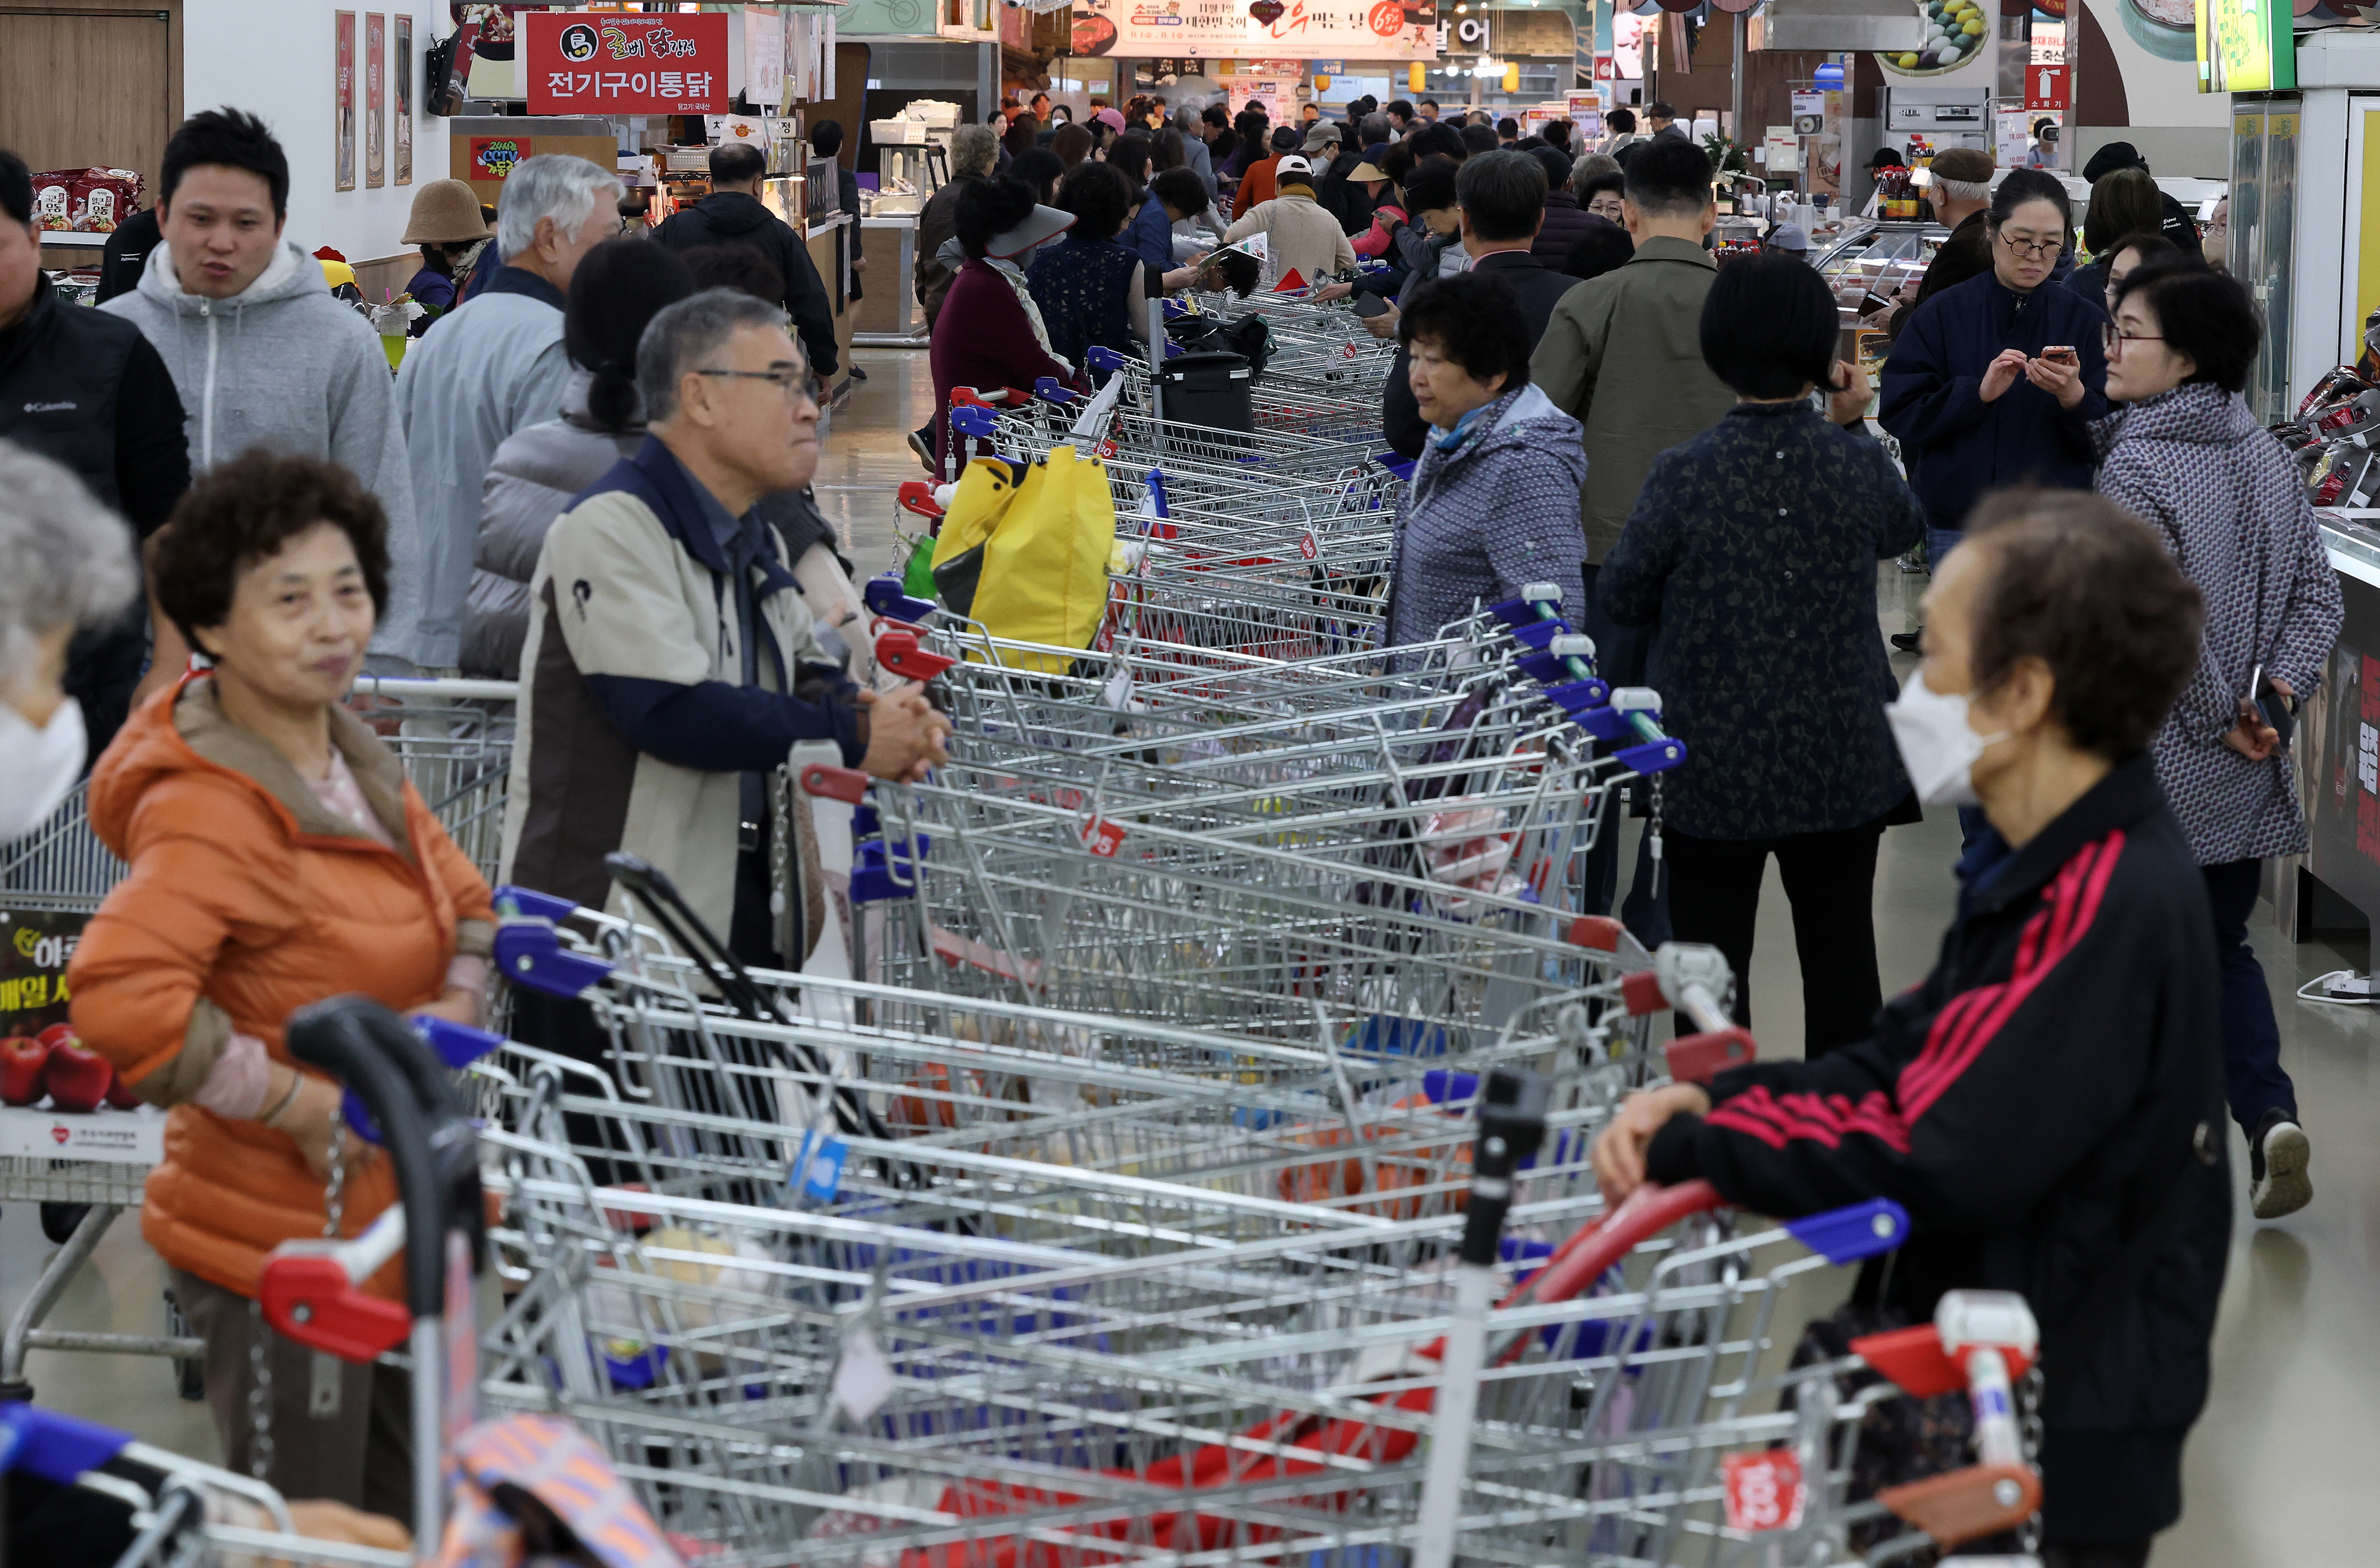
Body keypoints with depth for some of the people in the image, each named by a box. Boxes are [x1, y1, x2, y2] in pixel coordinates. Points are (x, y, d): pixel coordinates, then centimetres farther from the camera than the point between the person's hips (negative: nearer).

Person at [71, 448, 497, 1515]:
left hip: (389, 1225, 9)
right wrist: (300, 1101, -27)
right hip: (274, 1248, -9)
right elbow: (117, 996, -36)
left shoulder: (357, 763, 6)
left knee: (409, 1527, 20)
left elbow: (458, 898, 21)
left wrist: (459, 1002, -1)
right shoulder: (210, 811, -23)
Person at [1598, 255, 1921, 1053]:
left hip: (1715, 771, -3)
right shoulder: (1859, 466, -9)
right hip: (1844, 768, 3)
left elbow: (1620, 597, -4)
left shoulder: (1685, 475, -17)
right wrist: (1854, 426, 19)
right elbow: (1905, 528, 15)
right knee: (1842, 960, 15)